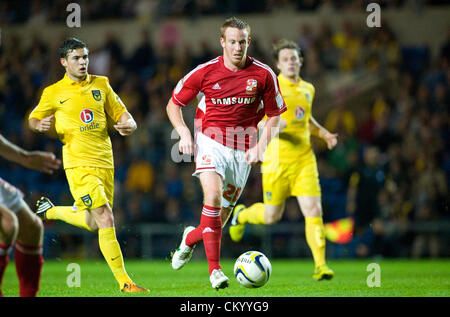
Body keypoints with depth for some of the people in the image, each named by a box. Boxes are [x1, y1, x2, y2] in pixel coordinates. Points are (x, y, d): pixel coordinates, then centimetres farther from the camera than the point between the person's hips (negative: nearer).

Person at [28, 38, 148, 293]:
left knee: (93, 223, 14)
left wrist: (128, 125, -10)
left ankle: (50, 210, 41)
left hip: (105, 163, 5)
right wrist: (41, 125, -11)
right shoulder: (54, 93, 1)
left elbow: (123, 115, 14)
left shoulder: (101, 84, 10)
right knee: (105, 219, -17)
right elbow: (33, 120, 13)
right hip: (79, 164, -5)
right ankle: (124, 282, -12)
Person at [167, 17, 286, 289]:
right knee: (213, 195, -27)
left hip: (242, 149, 2)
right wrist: (184, 132, -9)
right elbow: (174, 104, 7)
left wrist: (260, 147, -4)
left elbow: (275, 116, 9)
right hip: (210, 141, -2)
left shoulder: (264, 75, -2)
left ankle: (191, 237, 40)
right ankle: (215, 269, -25)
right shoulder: (205, 72, -4)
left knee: (222, 217, 5)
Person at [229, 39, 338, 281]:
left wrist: (325, 134, 14)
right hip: (278, 160, -4)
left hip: (304, 159, 4)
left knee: (314, 211, -10)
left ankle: (320, 265, -7)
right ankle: (241, 215, 39)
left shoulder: (308, 89, 13)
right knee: (272, 215, 6)